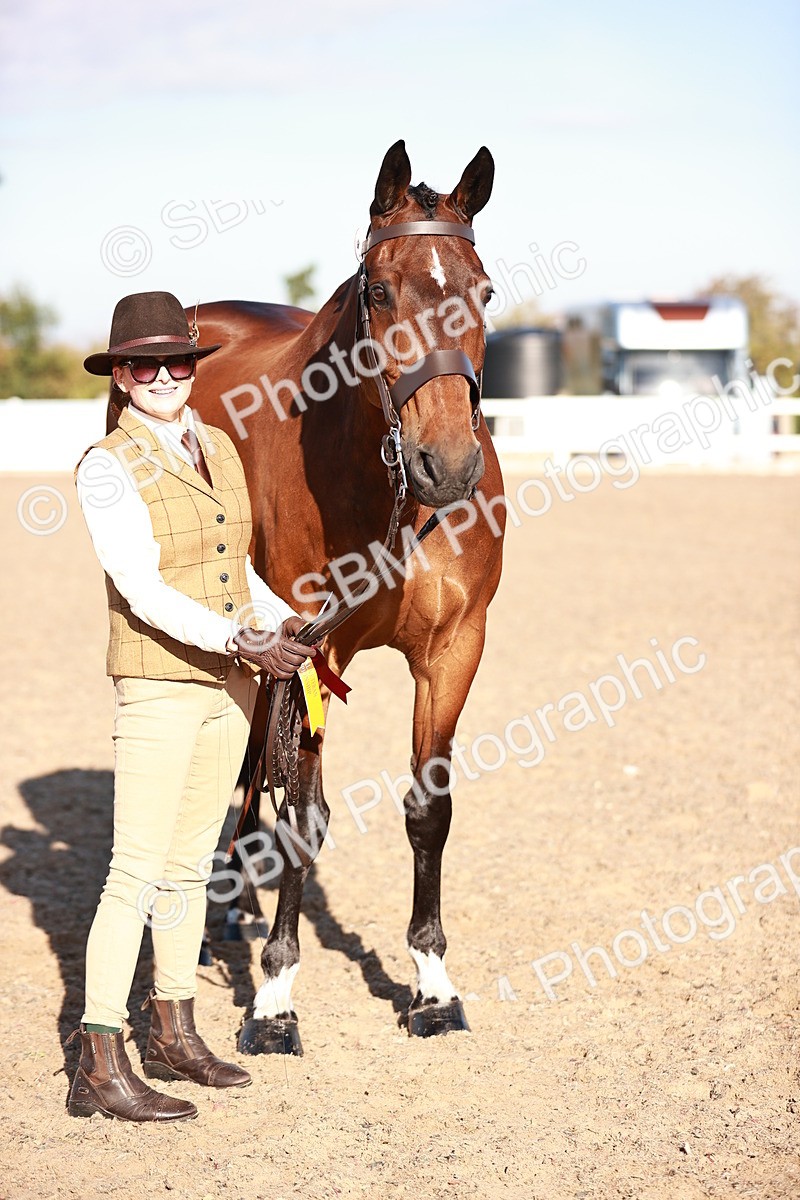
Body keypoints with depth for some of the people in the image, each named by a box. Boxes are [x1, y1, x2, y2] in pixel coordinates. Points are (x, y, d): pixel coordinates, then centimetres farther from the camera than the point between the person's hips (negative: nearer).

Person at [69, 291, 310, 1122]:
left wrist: (284, 621, 2)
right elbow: (142, 591, -21)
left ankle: (174, 1039, 27)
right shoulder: (107, 470, -13)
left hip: (230, 682, 7)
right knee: (138, 874, -7)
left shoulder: (218, 448, 9)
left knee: (190, 865, 15)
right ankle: (99, 1070, -3)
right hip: (159, 687, -7)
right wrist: (240, 640, -30)